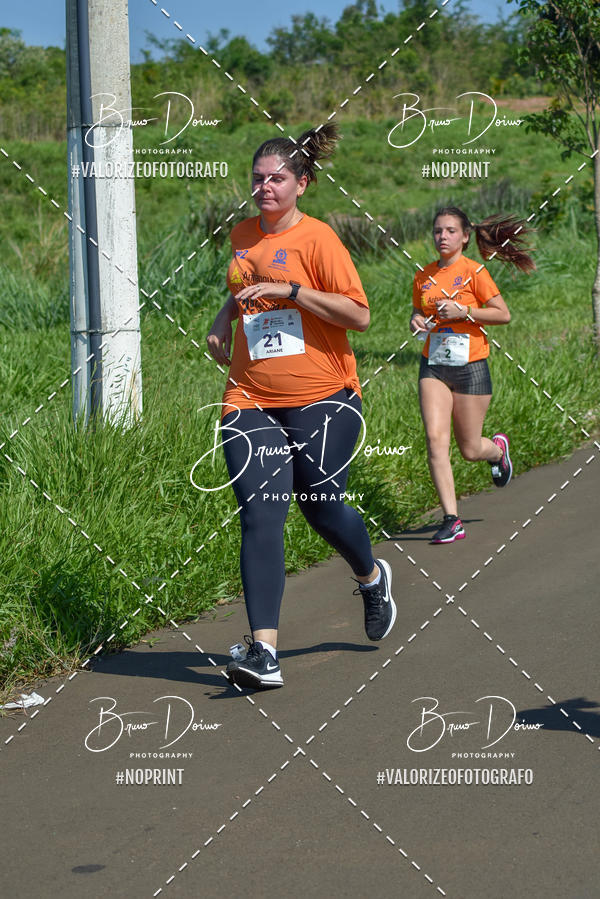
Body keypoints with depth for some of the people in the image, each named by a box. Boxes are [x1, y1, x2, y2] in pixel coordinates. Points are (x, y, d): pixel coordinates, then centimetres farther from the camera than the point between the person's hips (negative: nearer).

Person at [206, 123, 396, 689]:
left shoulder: (317, 237, -7)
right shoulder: (243, 235, 12)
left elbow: (359, 315, -13)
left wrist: (289, 290, -21)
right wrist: (224, 319, 11)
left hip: (321, 397, -4)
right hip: (251, 399, 4)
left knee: (322, 510, 5)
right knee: (259, 518, -10)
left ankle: (372, 578, 41)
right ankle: (263, 651, -16)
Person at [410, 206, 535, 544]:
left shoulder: (473, 272, -7)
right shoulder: (424, 276, 7)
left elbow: (503, 314, -7)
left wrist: (464, 311, -17)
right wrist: (416, 321, -1)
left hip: (470, 366, -4)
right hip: (434, 367, 4)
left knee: (470, 450, 4)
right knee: (436, 439, -13)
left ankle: (498, 449, 42)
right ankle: (452, 519, -11)